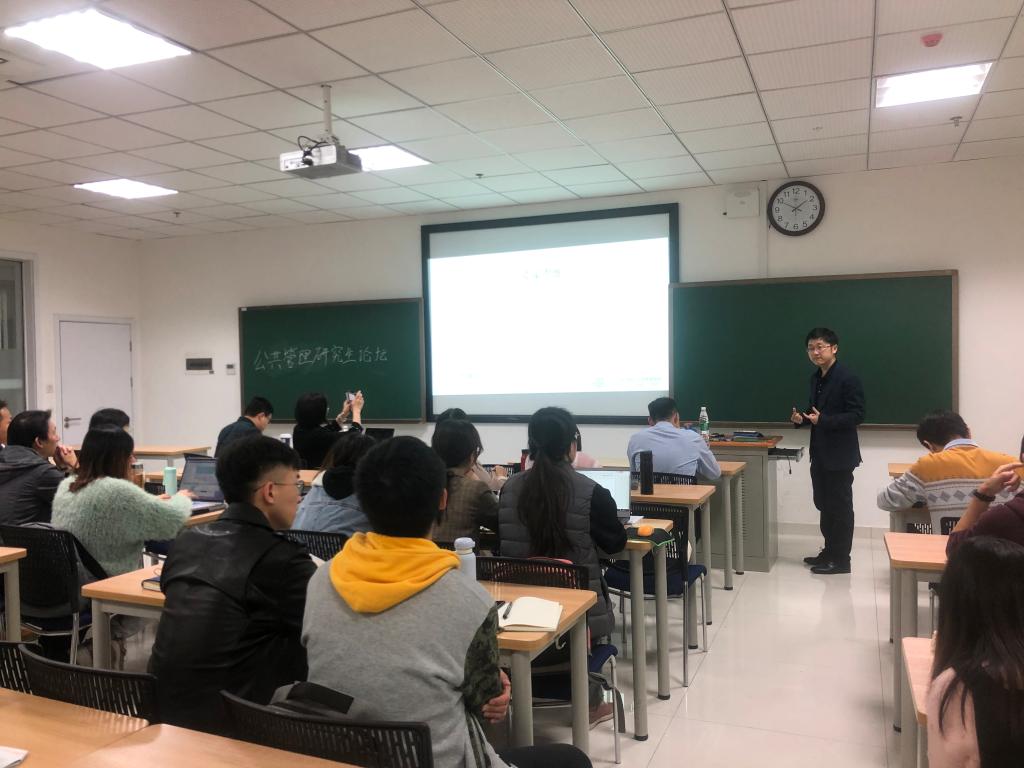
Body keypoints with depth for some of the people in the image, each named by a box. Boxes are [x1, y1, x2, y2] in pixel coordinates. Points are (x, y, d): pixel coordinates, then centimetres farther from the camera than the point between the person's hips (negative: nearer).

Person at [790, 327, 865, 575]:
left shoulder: (848, 378, -15)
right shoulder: (815, 378, 11)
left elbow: (857, 415, -18)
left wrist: (823, 420, -27)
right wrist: (801, 419, 0)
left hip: (839, 454, -8)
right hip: (820, 453, 8)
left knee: (840, 506, 2)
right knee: (824, 504, 16)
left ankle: (841, 559, 12)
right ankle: (829, 551, 29)